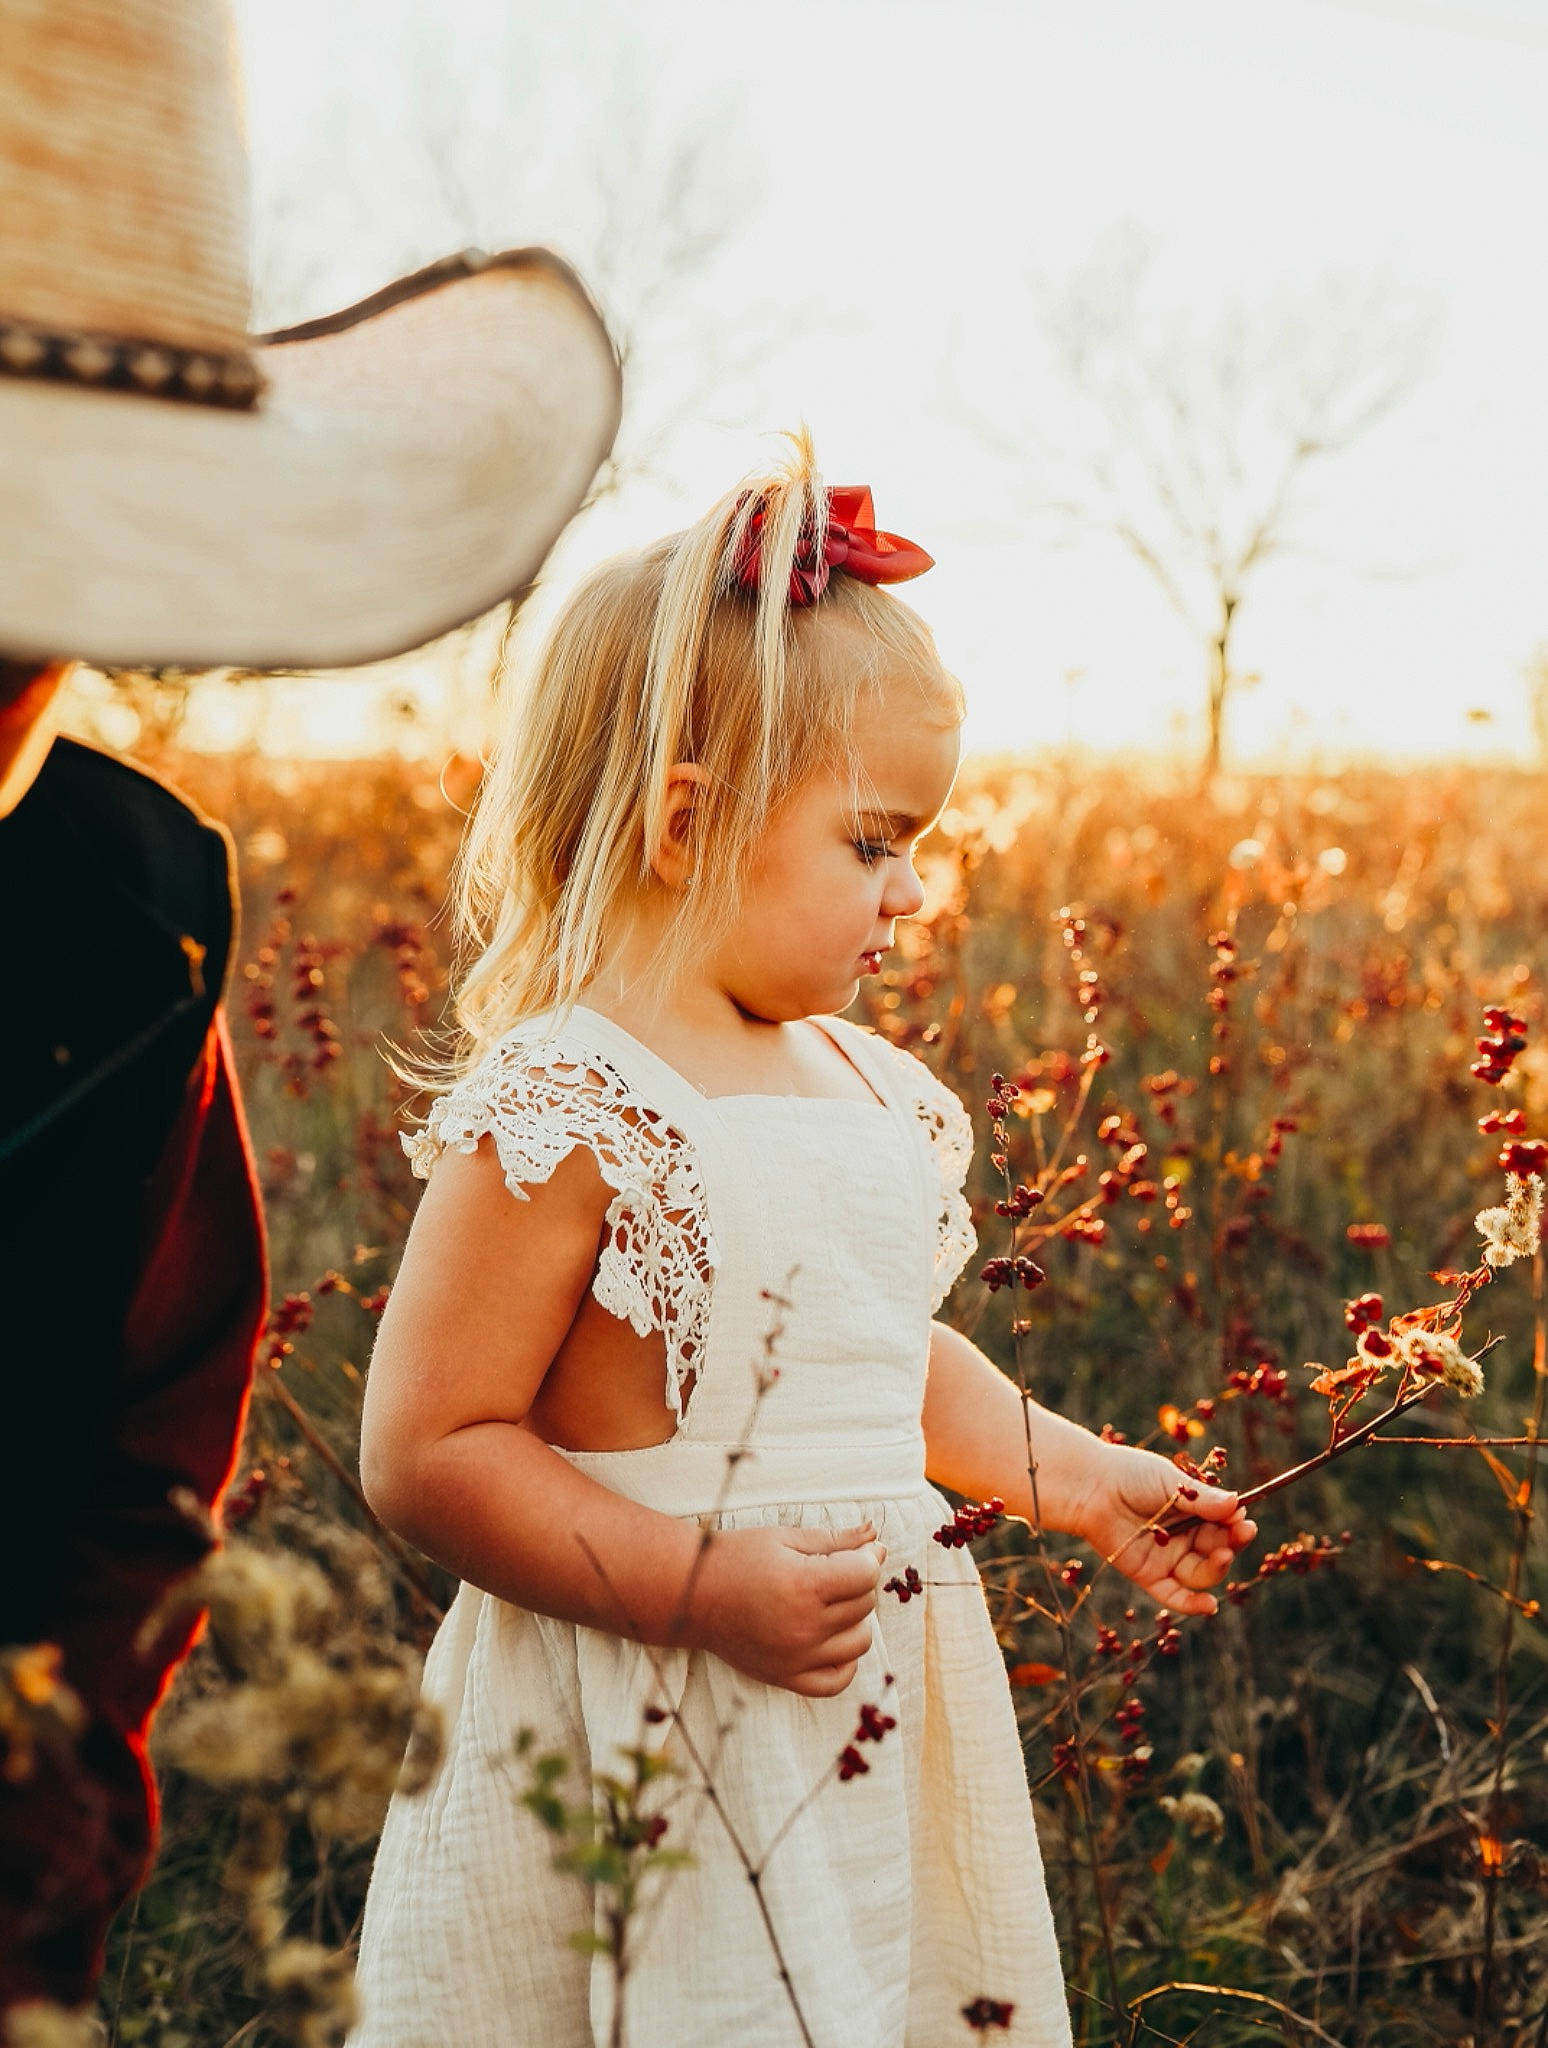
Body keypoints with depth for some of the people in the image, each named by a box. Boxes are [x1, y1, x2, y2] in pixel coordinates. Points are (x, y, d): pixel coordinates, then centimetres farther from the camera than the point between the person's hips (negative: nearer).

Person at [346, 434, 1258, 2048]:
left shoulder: (866, 1084, 6)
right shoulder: (560, 1108, -19)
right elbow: (427, 1454, -20)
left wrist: (1066, 1473, 15)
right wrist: (707, 1590, -24)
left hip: (873, 1715, 8)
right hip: (642, 1750, -7)